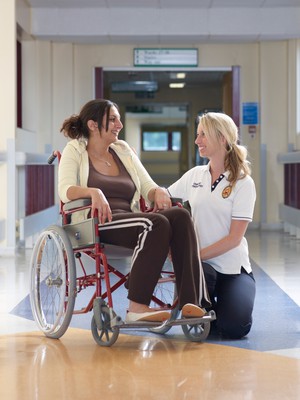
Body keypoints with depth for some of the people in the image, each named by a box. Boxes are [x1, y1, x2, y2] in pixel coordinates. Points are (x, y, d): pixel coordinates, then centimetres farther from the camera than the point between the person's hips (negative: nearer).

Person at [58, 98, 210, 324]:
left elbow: (148, 187, 19)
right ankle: (137, 308, -32)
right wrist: (93, 192, -28)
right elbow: (65, 190, -7)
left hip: (130, 220, 5)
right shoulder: (75, 150, 11)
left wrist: (159, 192, -6)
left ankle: (190, 303, -34)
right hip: (96, 225, -5)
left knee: (180, 216, -25)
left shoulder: (123, 150, 25)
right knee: (157, 223, -33)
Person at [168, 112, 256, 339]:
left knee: (234, 328, -24)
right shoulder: (194, 175, 9)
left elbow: (234, 237, -11)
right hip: (199, 263, 3)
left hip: (232, 268, -2)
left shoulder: (243, 182, -4)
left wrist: (196, 254, -18)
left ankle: (223, 307, 16)